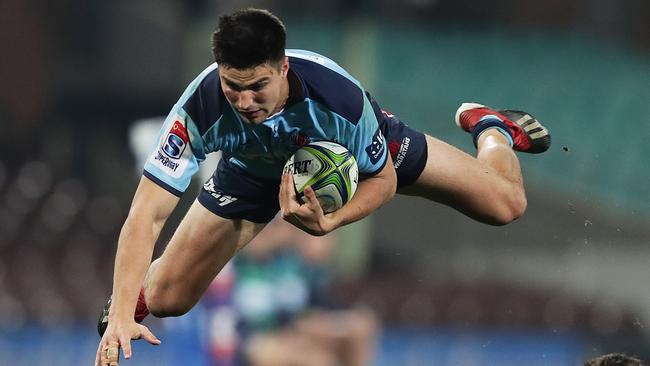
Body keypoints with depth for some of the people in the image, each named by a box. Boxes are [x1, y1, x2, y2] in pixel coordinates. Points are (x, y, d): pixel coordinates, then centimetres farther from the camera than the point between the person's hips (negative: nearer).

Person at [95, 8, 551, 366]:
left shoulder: (339, 93, -43)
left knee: (505, 205, -1)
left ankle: (489, 127, 36)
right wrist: (121, 316, -52)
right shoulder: (200, 110, -43)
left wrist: (327, 223, -43)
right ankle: (132, 293, 35)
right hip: (255, 169, 1)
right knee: (165, 299, -7)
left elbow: (384, 179, -24)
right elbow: (147, 214, -42)